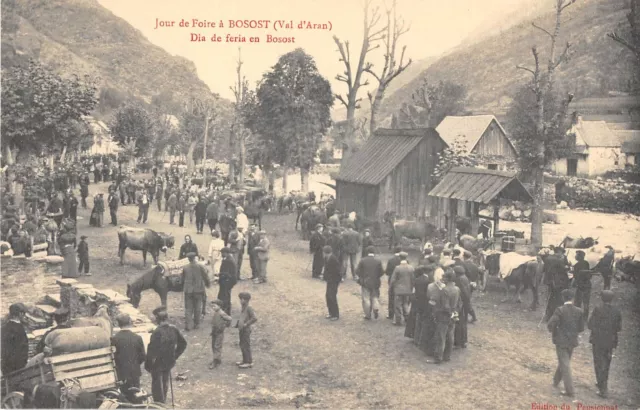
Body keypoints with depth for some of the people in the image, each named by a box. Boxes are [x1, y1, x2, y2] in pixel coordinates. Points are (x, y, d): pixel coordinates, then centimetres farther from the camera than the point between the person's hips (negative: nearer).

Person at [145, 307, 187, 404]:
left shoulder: (157, 332, -26)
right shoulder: (174, 329, -10)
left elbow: (152, 349, -24)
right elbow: (183, 344, 0)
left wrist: (148, 364, -11)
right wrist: (175, 356, 10)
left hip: (157, 363, -5)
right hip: (170, 362, 5)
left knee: (157, 385, 12)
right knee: (165, 383, 24)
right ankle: (163, 401, 40)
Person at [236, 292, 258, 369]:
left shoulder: (249, 308, -17)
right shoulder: (243, 308, 11)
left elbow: (255, 318, -27)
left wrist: (246, 324, -22)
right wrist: (239, 321, 12)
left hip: (246, 330, -9)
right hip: (242, 329, 10)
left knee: (246, 346, -3)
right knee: (242, 346, 17)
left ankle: (249, 362, 5)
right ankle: (245, 361, 29)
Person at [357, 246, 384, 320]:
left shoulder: (362, 260, -7)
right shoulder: (378, 261, -5)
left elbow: (357, 271, -7)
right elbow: (382, 272, -4)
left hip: (365, 283, -1)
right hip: (375, 283, 1)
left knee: (366, 299, 7)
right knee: (374, 297, 17)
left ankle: (368, 315, 9)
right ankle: (376, 308, -8)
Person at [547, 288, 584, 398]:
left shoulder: (560, 310, -18)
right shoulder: (579, 311, -4)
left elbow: (550, 325, -21)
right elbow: (581, 328, 2)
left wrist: (554, 331, -1)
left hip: (561, 341, -5)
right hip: (572, 341, 5)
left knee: (565, 365, 2)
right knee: (564, 362, 23)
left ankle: (570, 390, 1)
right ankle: (556, 381, 41)